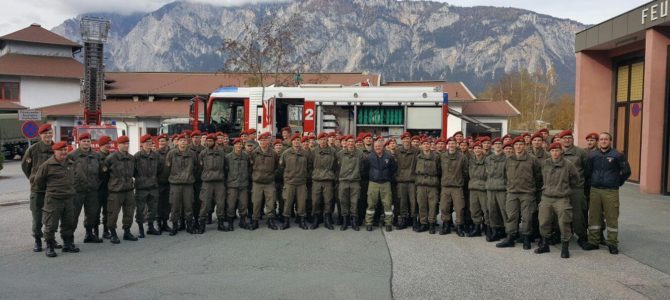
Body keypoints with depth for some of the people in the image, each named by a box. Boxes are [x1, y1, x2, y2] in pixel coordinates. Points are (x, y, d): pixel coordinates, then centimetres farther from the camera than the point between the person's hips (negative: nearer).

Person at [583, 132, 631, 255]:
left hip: (611, 191, -3)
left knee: (612, 217, 1)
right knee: (594, 216, 7)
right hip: (595, 190, 3)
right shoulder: (592, 155, 4)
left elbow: (626, 172, 4)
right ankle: (593, 241, 16)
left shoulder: (617, 155, -3)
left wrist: (618, 182, 8)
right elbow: (588, 171, 14)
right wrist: (594, 182, 10)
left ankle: (612, 243, 10)